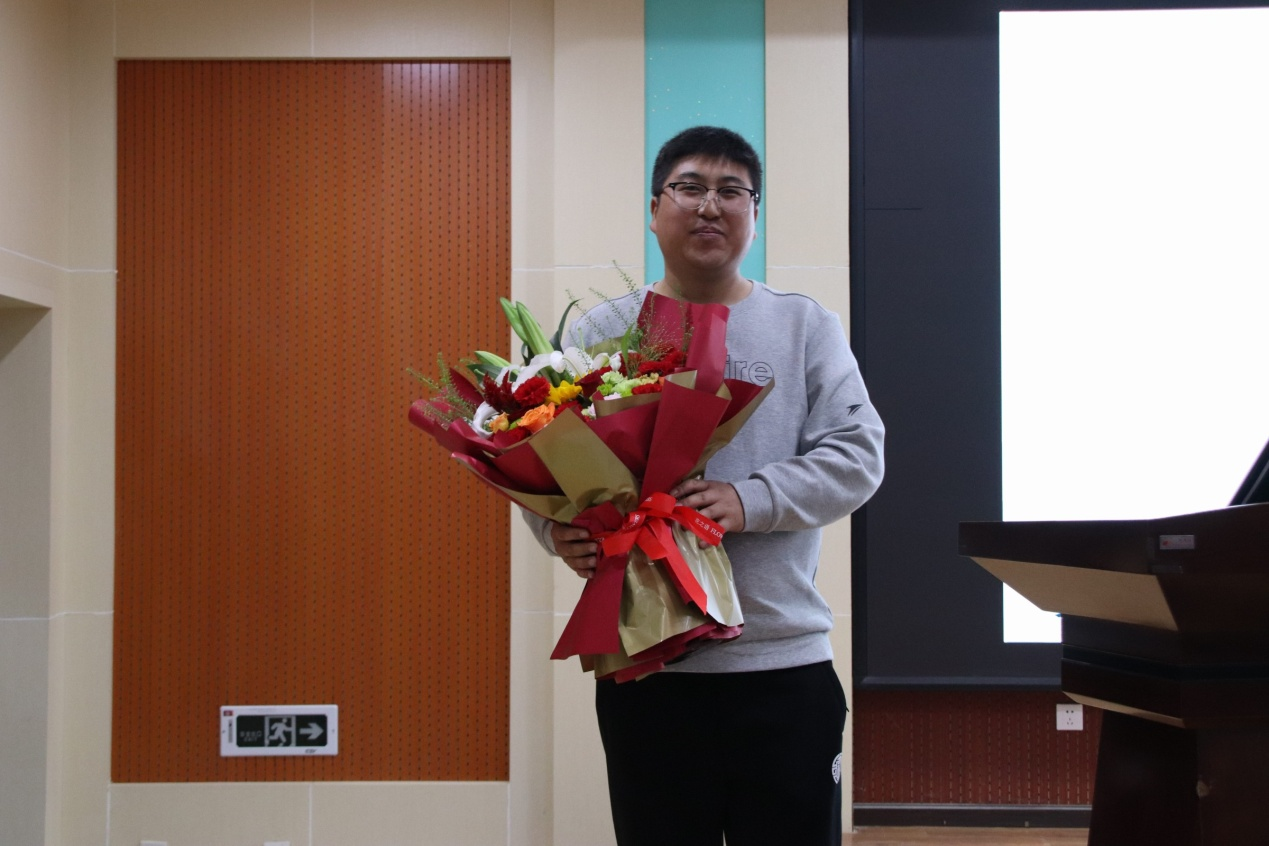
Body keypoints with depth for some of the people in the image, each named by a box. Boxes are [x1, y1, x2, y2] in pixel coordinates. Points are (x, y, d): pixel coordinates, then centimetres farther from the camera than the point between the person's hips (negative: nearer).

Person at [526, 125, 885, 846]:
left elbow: (857, 454, -2)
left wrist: (750, 502, -18)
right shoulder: (602, 331, 7)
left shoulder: (807, 327, 7)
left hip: (784, 660, 0)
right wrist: (561, 528, -18)